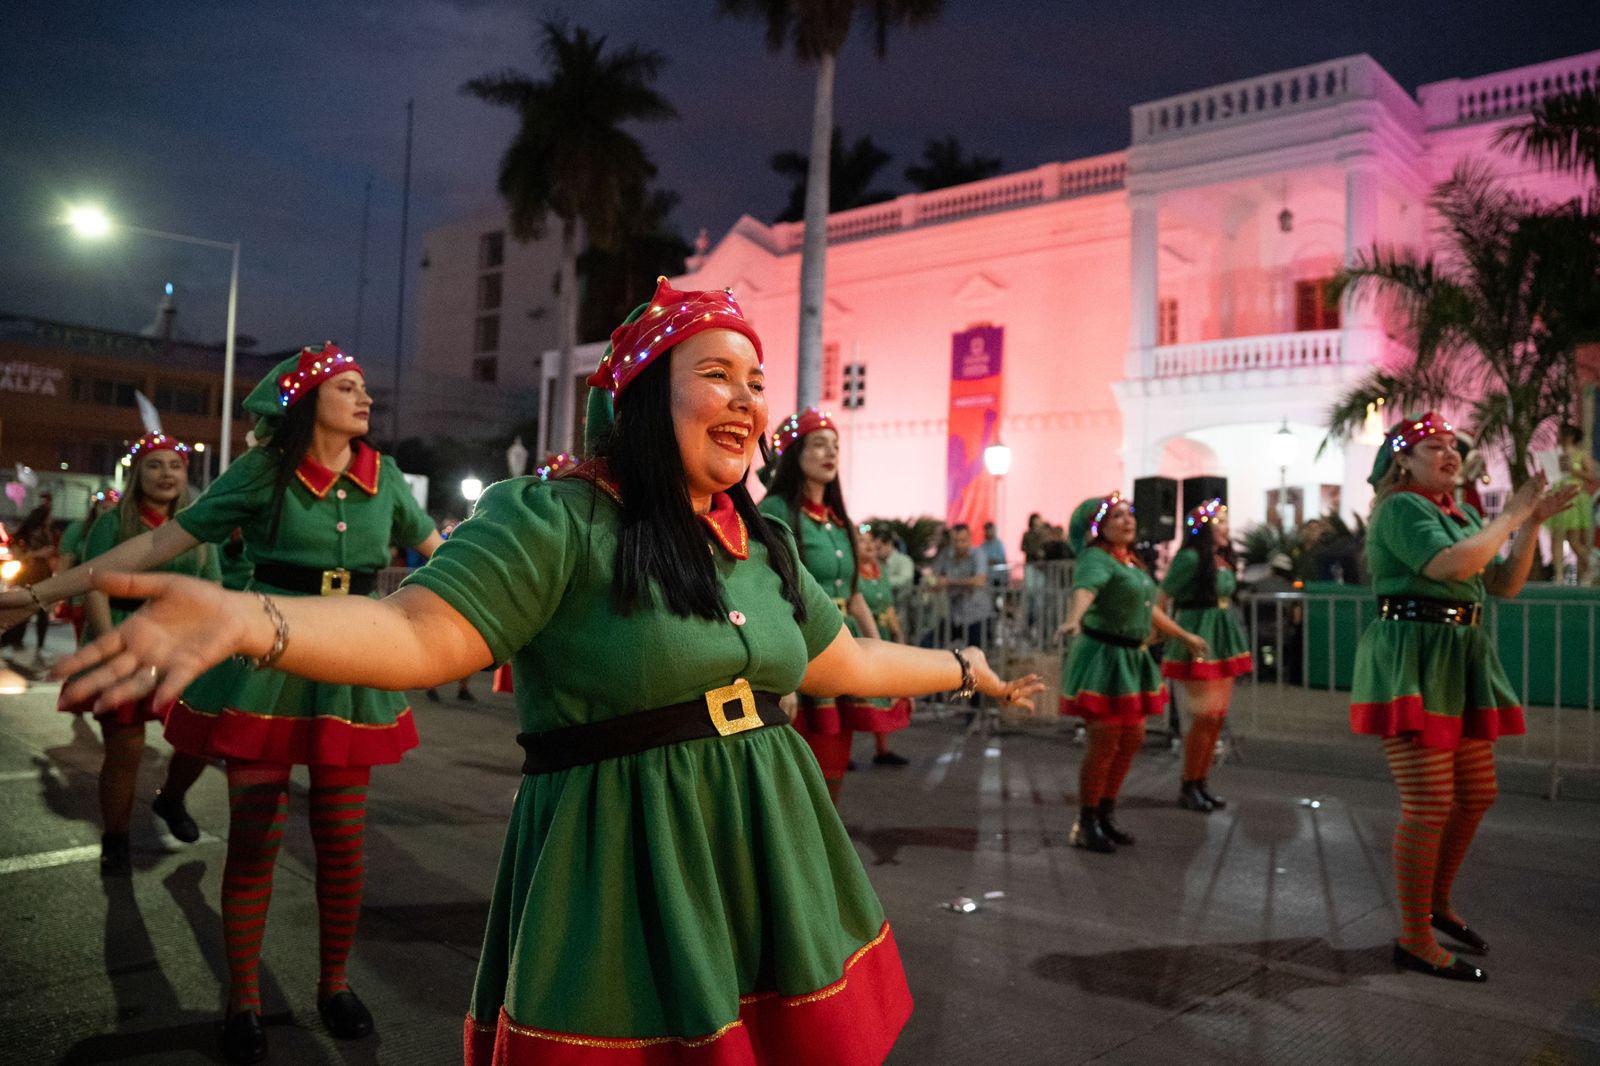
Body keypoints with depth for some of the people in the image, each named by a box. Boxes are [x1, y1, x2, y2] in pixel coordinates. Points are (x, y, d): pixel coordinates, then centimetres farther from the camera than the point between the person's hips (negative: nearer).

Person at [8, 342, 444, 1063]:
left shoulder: (383, 476, 3)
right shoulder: (263, 473, -5)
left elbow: (438, 550, 15)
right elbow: (161, 542, -3)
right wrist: (43, 591, -4)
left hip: (347, 669, 2)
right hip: (263, 669, -2)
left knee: (342, 841, 5)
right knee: (254, 839, 3)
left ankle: (334, 985, 25)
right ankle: (242, 1000, 21)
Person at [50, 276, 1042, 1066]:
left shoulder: (766, 542, 10)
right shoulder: (555, 521, -12)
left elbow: (843, 660, 21)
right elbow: (419, 632, -21)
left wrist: (965, 668, 29)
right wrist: (244, 619, -36)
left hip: (767, 852, 7)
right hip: (629, 859, -6)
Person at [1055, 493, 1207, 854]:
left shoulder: (1132, 562, 13)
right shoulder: (1096, 559, -15)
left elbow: (1149, 608, 27)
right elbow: (1084, 590, -37)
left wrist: (1184, 636, 37)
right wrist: (1073, 620, -58)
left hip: (1133, 658, 9)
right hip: (1102, 657, -9)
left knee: (1132, 740, 13)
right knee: (1104, 743, -6)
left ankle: (1106, 814, 28)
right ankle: (1085, 824, 10)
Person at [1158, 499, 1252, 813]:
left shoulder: (1224, 559, 10)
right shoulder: (1190, 558, -14)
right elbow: (1163, 597, -13)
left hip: (1223, 639, 8)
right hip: (1197, 639, -8)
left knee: (1219, 715, 10)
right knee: (1206, 714, -8)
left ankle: (1201, 782, 20)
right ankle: (1187, 787, 5)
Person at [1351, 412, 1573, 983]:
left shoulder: (1462, 513, 17)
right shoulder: (1400, 508, -10)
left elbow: (1505, 584, 14)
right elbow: (1453, 564, -25)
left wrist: (1531, 523, 4)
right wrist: (1511, 517, -14)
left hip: (1459, 662, 9)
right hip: (1411, 661, -9)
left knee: (1476, 793, 16)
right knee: (1430, 804, -9)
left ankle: (1437, 903, 34)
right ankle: (1414, 940, 2)